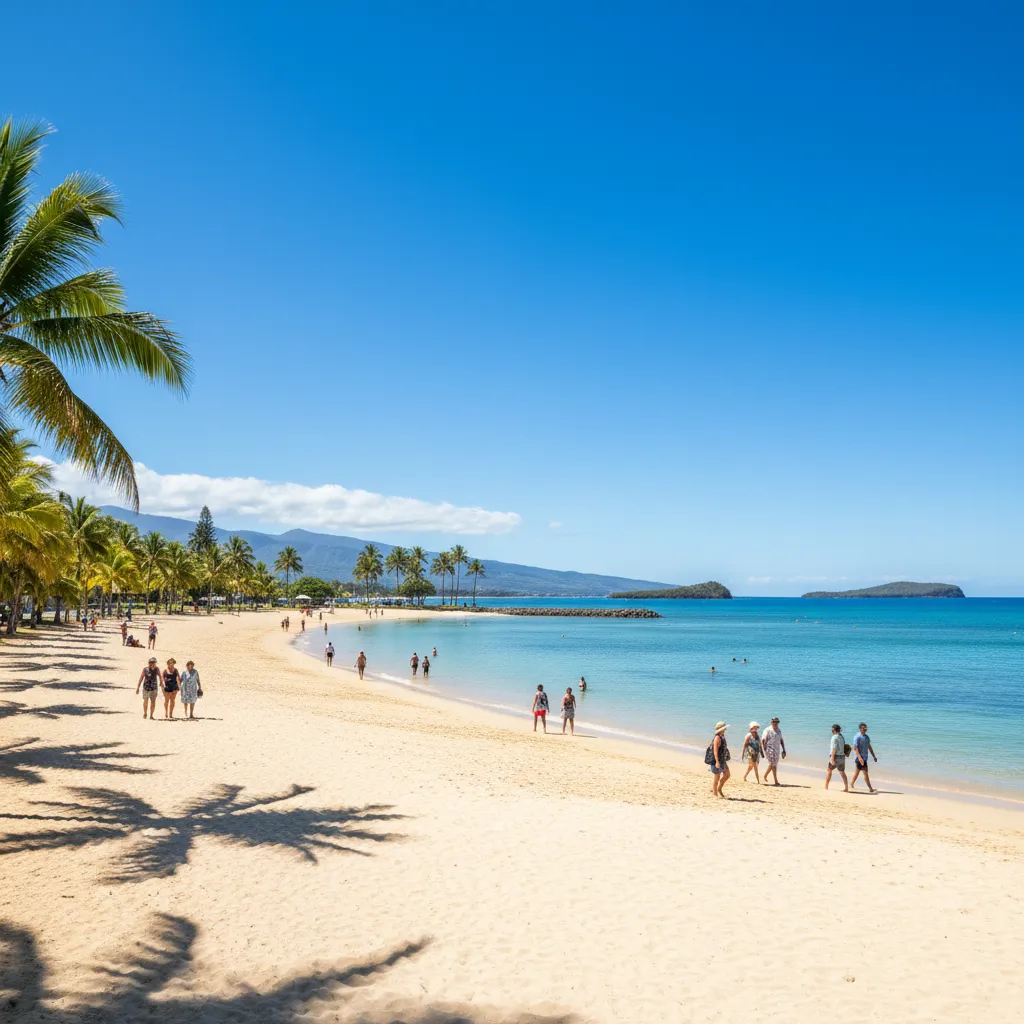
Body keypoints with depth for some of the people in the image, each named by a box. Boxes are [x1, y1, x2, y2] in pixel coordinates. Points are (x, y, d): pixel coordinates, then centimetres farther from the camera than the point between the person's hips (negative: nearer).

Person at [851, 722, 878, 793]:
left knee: (857, 771, 15)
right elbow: (855, 748, -20)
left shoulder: (867, 737, 11)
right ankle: (870, 788, -8)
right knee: (865, 772, -9)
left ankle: (852, 784, 26)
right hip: (859, 758, -8)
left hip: (864, 757, 8)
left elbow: (869, 747, 18)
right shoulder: (857, 737, -15)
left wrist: (874, 756, 17)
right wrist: (860, 758, -29)